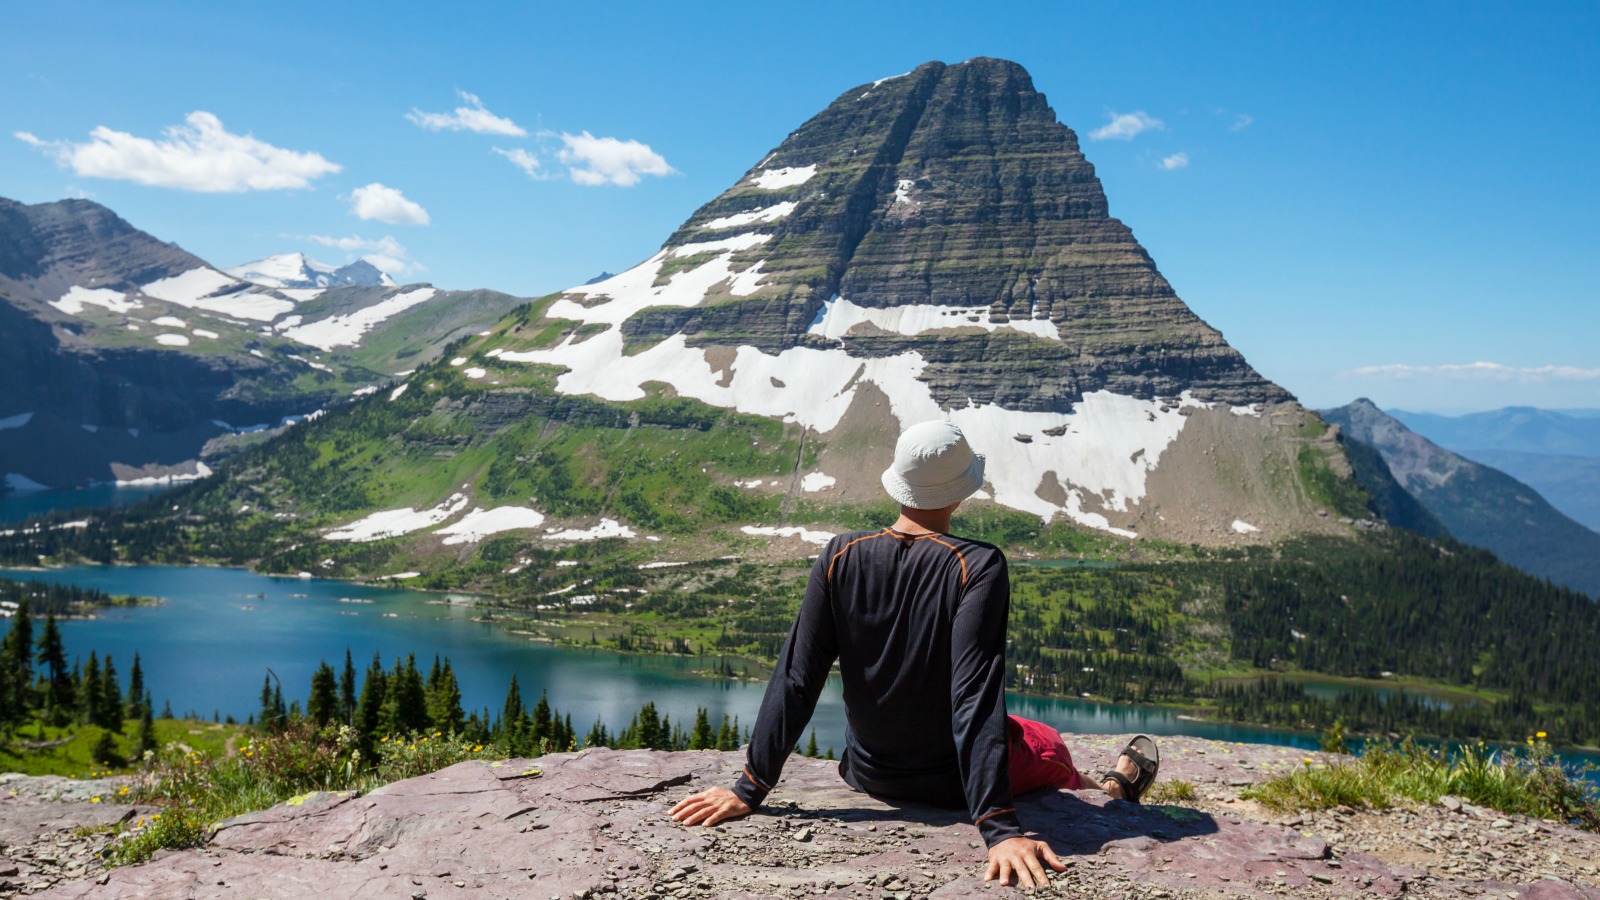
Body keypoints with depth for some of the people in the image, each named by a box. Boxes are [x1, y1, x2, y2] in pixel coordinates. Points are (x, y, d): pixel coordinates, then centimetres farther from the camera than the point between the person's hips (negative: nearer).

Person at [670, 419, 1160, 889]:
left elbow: (795, 678, -14)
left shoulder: (841, 556, -15)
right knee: (1049, 746, 30)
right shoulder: (979, 566, -25)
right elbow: (976, 698, -32)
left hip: (869, 774, 3)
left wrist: (750, 789, -8)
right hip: (951, 781, -3)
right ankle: (1113, 790, 63)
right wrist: (1000, 829, -31)